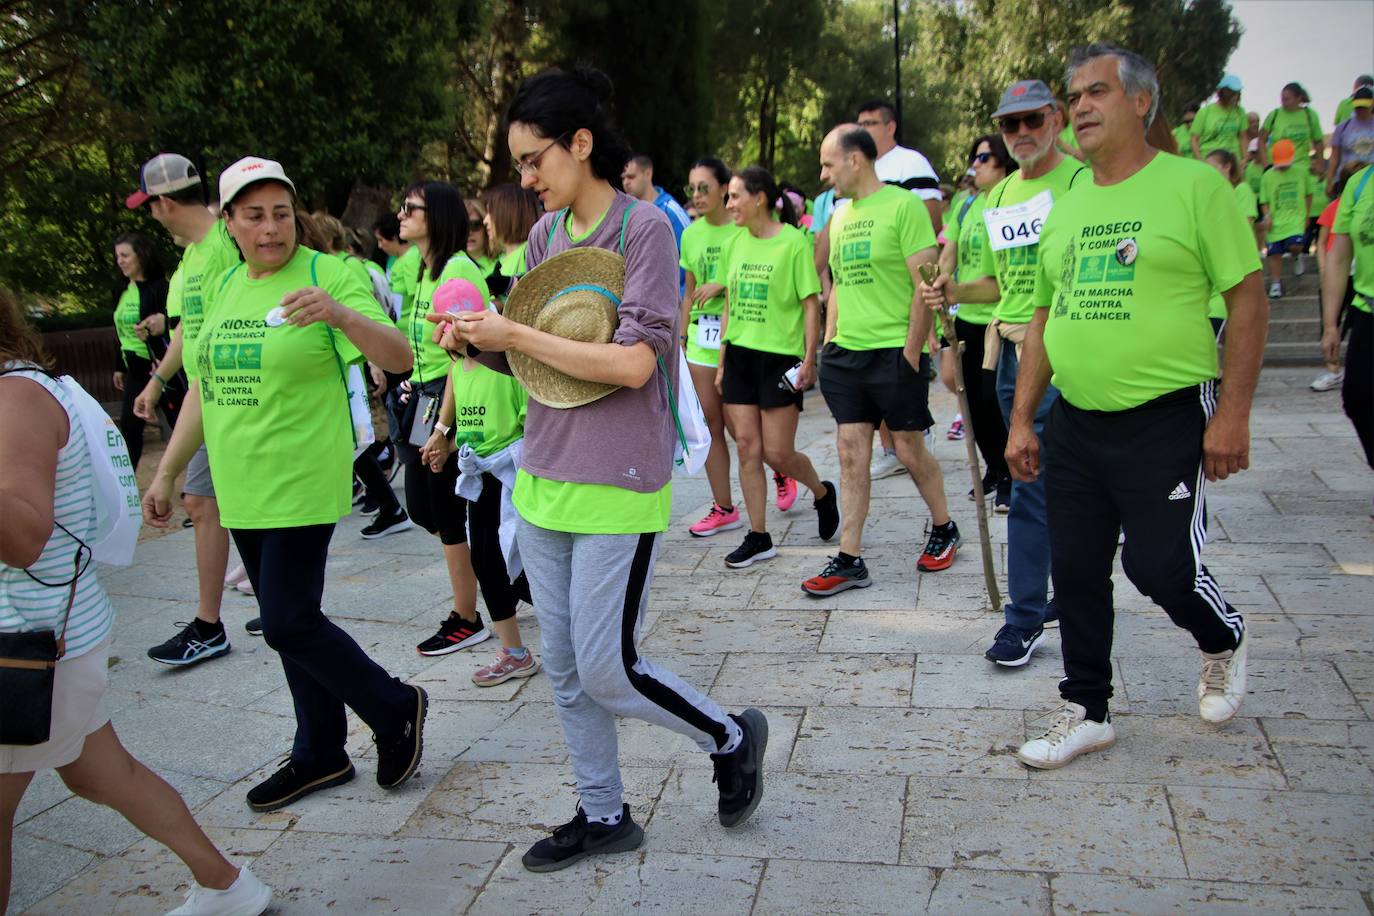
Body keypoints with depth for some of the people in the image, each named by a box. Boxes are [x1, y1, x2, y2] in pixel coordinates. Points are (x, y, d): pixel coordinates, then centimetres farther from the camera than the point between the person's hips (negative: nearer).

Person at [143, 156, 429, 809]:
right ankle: (321, 755, 28)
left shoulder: (328, 275, -8)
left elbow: (399, 358, -18)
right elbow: (205, 388, 18)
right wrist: (166, 474, 17)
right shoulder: (222, 288, 12)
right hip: (242, 488, 7)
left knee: (288, 622, -9)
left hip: (304, 483, -7)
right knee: (288, 620, 13)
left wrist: (341, 315, -35)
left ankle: (397, 711, 13)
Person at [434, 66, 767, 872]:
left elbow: (632, 363, -21)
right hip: (543, 477, 7)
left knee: (606, 671, -1)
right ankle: (604, 814, 32)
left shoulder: (644, 226, -11)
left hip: (618, 486, -7)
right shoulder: (545, 234, 9)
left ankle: (732, 737, 24)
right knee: (564, 668, 13)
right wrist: (481, 341, -6)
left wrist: (513, 335, -17)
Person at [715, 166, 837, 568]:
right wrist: (722, 360, 12)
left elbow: (811, 304, -8)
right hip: (740, 355, 6)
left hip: (780, 356, -6)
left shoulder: (793, 241, -9)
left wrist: (809, 359, -13)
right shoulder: (739, 242, 9)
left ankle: (823, 493, 30)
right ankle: (758, 537, 12)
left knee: (778, 453, -1)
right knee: (747, 447, 3)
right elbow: (730, 304, 13)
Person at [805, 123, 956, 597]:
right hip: (847, 352, 7)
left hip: (895, 351, -6)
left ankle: (944, 529, 29)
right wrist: (828, 342, 13)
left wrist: (912, 349, -15)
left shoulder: (903, 205, -9)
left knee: (909, 450, 4)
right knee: (851, 454, 4)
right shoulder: (839, 215, 13)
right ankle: (850, 560, 8)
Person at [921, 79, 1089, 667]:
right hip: (1011, 351, 7)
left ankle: (1025, 617, 2)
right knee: (1056, 481, 15)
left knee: (1032, 488, -9)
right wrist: (955, 292, 6)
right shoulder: (998, 197, 17)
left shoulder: (1080, 181, -5)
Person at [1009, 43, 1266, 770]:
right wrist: (1022, 419, 11)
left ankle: (1224, 640, 32)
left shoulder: (1193, 186, -6)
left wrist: (1233, 413, -14)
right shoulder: (1066, 209, 12)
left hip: (1166, 419, -5)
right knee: (1076, 572, 9)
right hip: (1074, 423, 6)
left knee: (1160, 565, -3)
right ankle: (1086, 711, 25)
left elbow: (1248, 300, -7)